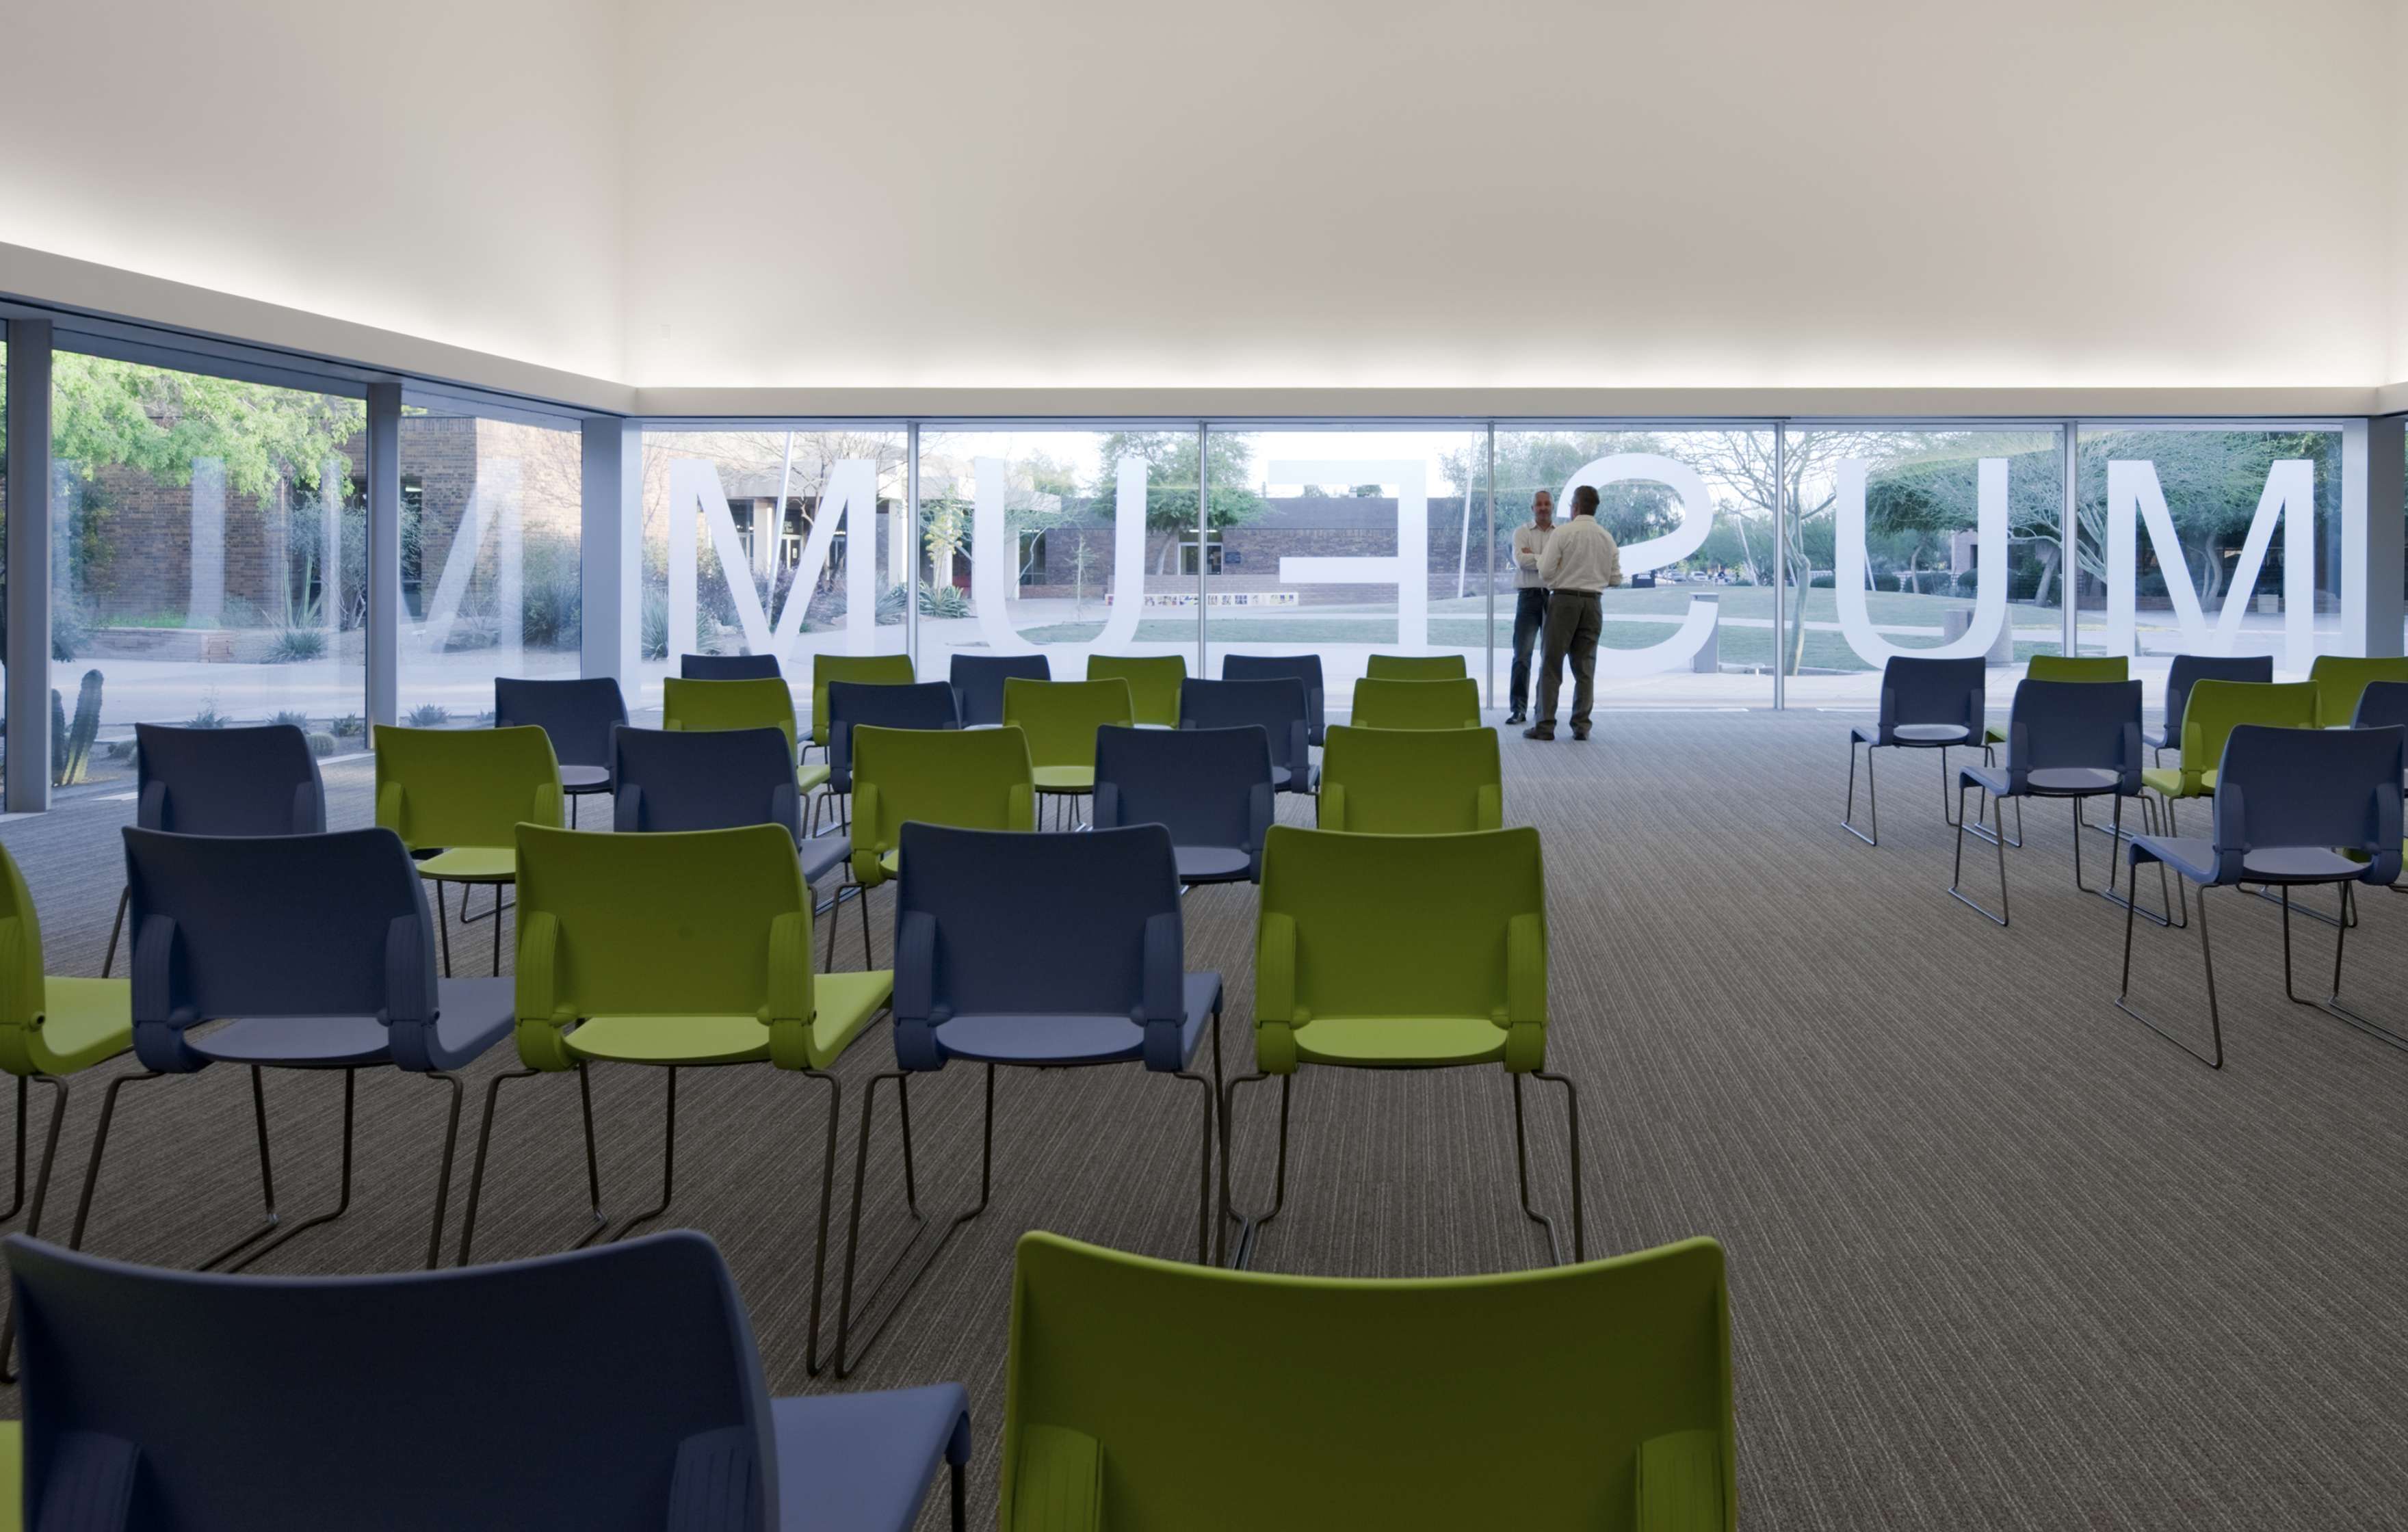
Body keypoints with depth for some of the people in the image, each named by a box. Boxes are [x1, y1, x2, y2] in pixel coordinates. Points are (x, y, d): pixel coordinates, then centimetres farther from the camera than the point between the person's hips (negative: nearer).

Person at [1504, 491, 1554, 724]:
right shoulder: (1521, 533, 7)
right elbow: (1521, 560, -9)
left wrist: (1533, 557, -9)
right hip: (1528, 597, -1)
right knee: (1522, 653, -6)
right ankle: (1518, 709, -6)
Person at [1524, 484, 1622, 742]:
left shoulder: (1563, 532, -8)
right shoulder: (1607, 538, 6)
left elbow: (1545, 571, -11)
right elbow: (1615, 578, 9)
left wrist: (1549, 584, 10)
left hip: (1564, 600, -4)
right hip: (1592, 602, 4)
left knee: (1552, 665, 0)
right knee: (1585, 667, 8)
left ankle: (1545, 726, -2)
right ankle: (1581, 726, 6)